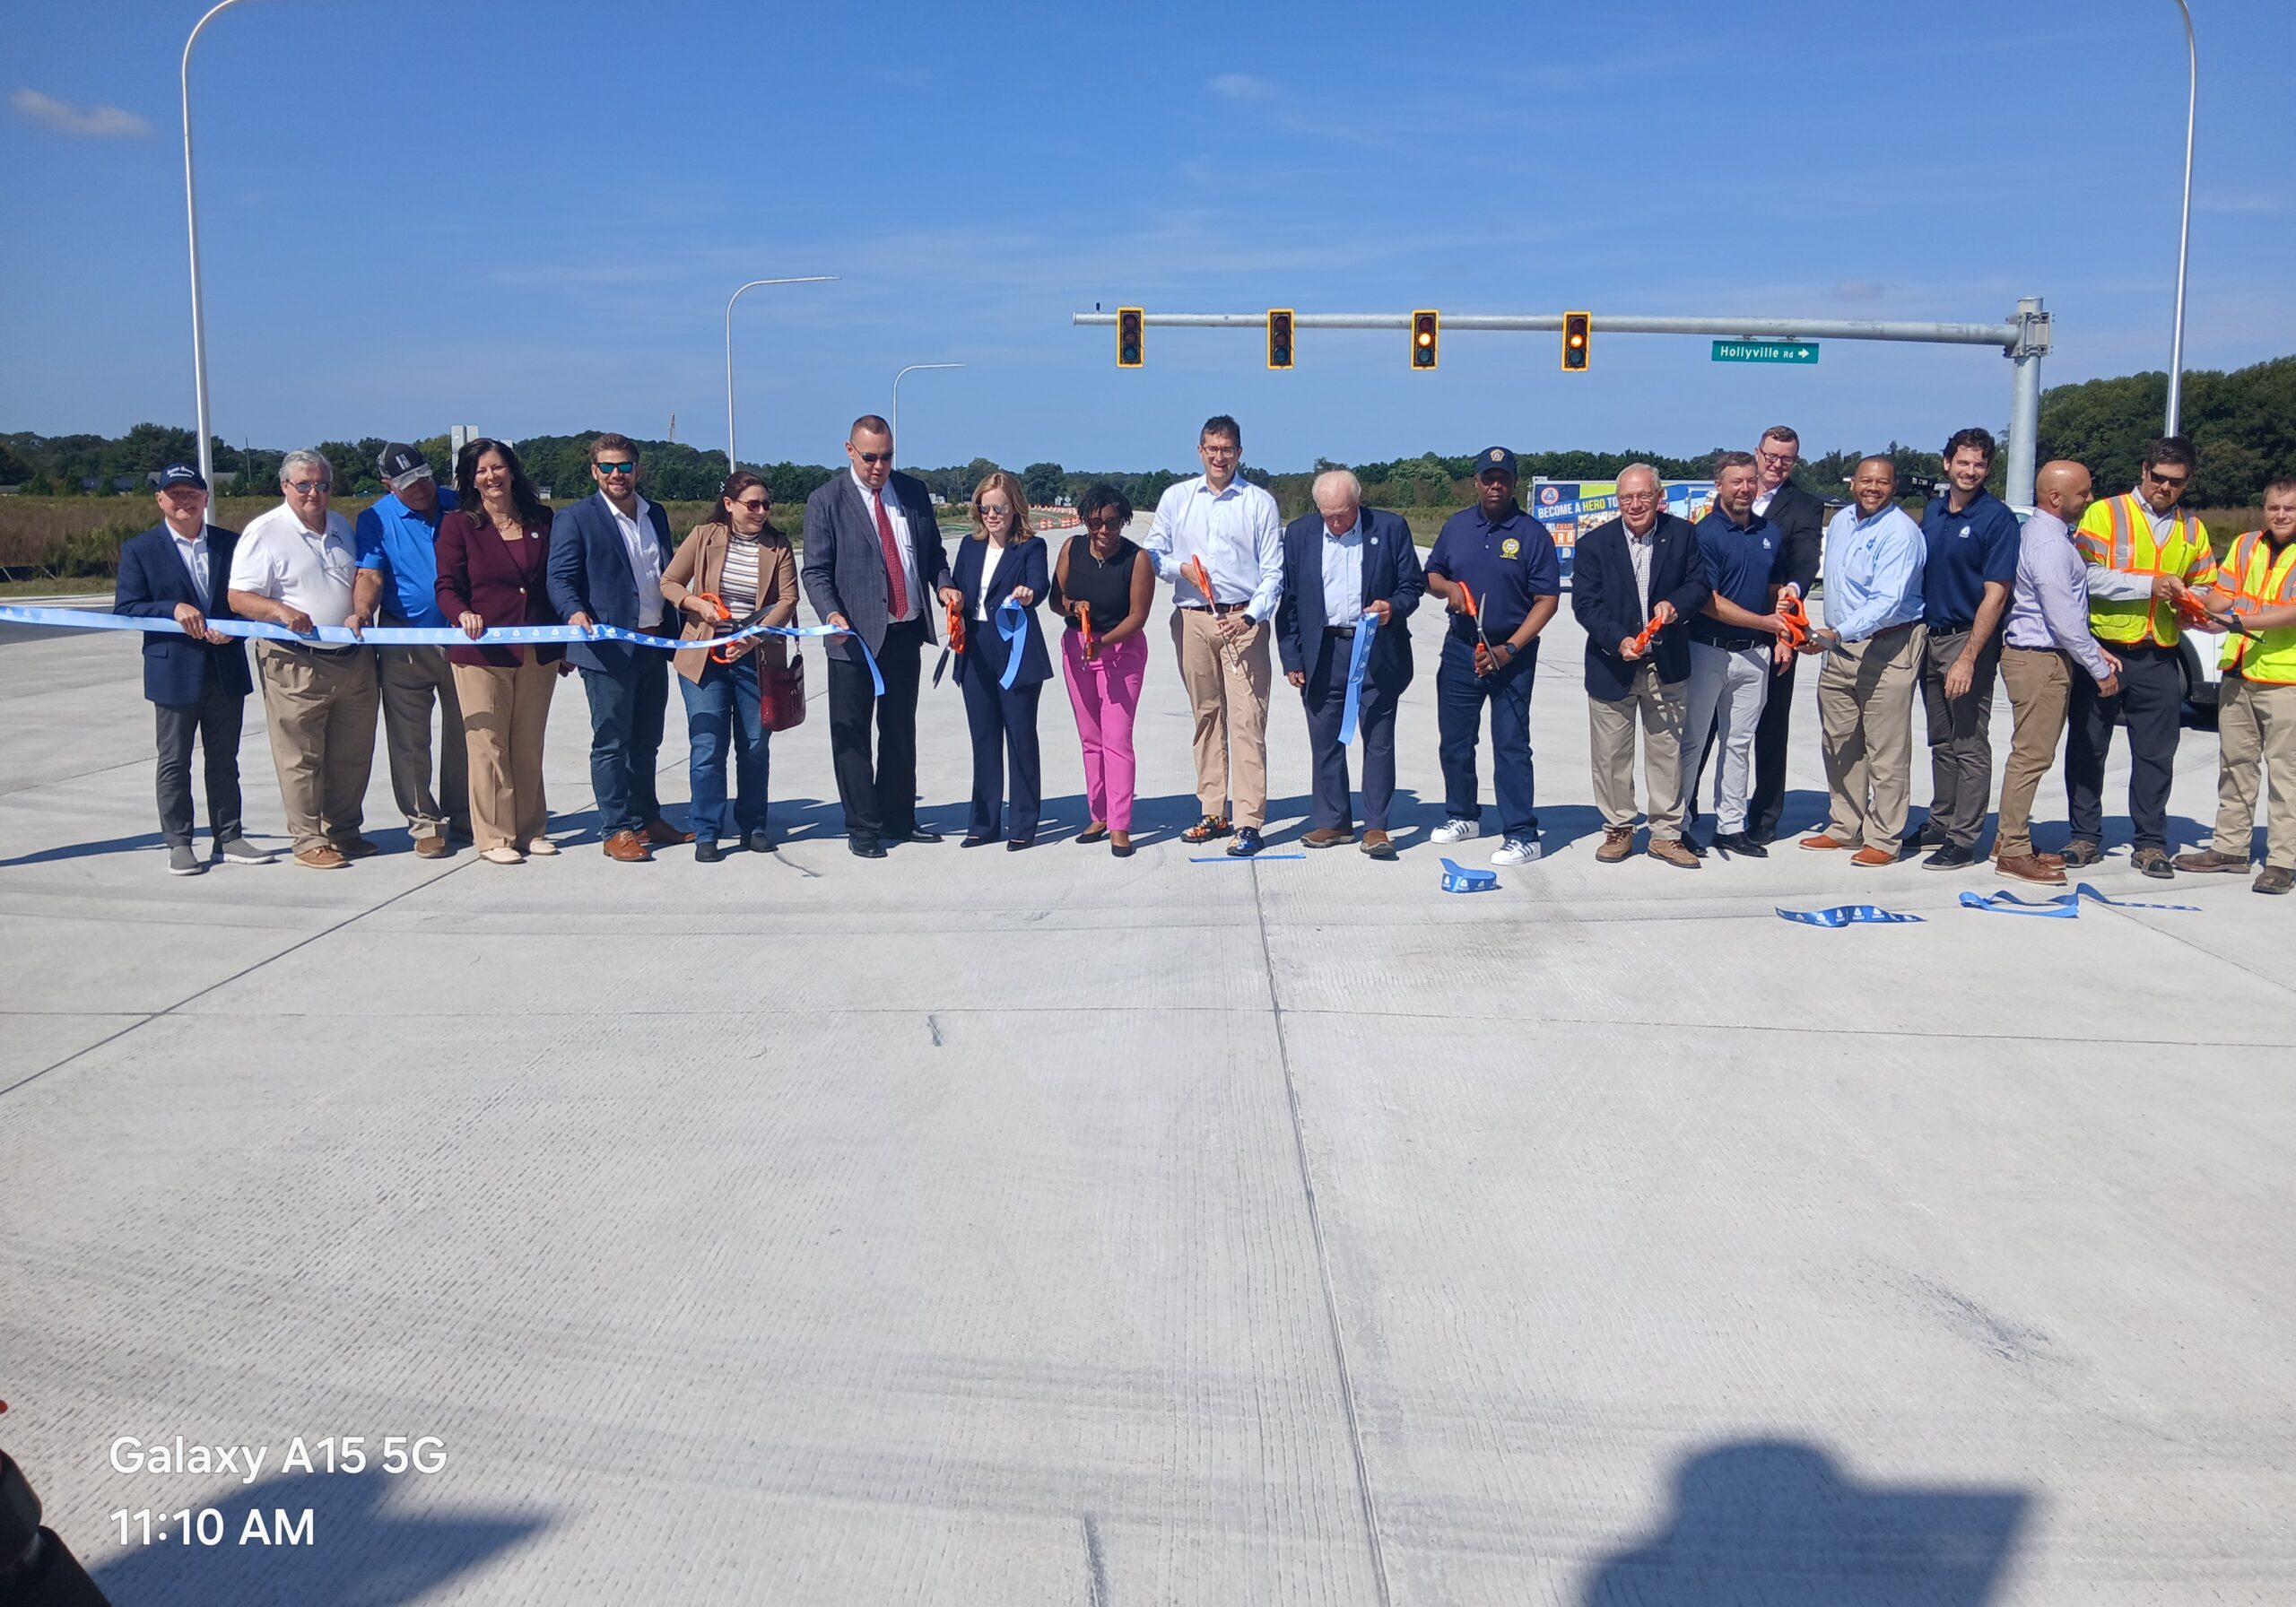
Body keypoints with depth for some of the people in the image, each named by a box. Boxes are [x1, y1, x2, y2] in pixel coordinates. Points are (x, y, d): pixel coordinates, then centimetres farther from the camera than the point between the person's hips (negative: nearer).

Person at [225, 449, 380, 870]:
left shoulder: (341, 527, 15)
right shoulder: (264, 532, -4)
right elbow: (239, 598, -7)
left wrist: (360, 612, 2)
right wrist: (280, 610, -26)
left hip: (353, 659, 6)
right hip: (296, 664, -6)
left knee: (352, 754, 12)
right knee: (302, 758, -1)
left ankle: (345, 831, 25)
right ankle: (309, 840, 8)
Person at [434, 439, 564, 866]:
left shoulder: (541, 521, 10)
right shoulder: (458, 524, 0)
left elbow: (556, 583, 15)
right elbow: (446, 586, -4)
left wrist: (564, 645, 14)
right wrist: (463, 614, -26)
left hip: (538, 652, 3)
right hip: (481, 653, -3)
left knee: (529, 745, 10)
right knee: (487, 744, -3)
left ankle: (531, 829, 21)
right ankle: (494, 837, 5)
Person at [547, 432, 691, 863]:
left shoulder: (656, 515, 14)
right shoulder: (574, 519, -4)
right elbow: (560, 578, -9)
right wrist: (574, 612, -29)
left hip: (653, 646, 6)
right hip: (608, 648, -6)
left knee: (646, 741, 15)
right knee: (611, 743, 0)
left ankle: (647, 818, 26)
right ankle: (618, 830, 7)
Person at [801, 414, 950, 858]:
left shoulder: (913, 492, 8)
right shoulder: (826, 502, -5)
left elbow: (932, 550, 15)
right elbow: (816, 571, -7)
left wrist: (943, 585, -5)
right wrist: (831, 614, -23)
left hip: (906, 632, 5)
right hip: (856, 635, -4)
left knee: (900, 731, 14)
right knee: (852, 735, 1)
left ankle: (898, 820, 26)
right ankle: (862, 829, 11)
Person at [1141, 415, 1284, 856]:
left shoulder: (1260, 503, 4)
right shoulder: (1176, 498, 11)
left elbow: (1273, 571, 1)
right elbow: (1151, 551, 13)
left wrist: (1249, 617, -13)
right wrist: (1180, 567, -8)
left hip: (1243, 620, -3)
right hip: (1192, 619, 3)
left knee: (1246, 718, -9)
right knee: (1206, 716, 8)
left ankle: (1248, 823, -9)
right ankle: (1213, 813, 15)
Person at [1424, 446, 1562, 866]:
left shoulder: (1532, 533, -5)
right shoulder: (1456, 526, 8)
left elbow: (1547, 600, -7)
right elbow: (1431, 575, 18)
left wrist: (1510, 649, -16)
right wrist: (1448, 587, -7)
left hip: (1511, 654, -4)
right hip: (1460, 648, 5)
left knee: (1511, 745, -5)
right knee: (1454, 739, 12)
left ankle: (1521, 835, -1)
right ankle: (1462, 815, 30)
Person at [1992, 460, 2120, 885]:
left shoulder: (2044, 532, 14)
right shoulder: (2049, 543, -18)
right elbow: (2063, 618, -21)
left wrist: (2094, 648, 13)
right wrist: (2099, 668, -13)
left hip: (2040, 655, 11)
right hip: (2039, 660, -11)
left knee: (2030, 753, 16)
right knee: (2031, 755, -7)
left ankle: (2010, 839, 23)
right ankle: (2013, 853, -2)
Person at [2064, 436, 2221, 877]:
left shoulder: (2193, 530, 14)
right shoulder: (2105, 513, -1)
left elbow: (2204, 589, 17)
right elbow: (2087, 576, -13)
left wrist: (2192, 601, -5)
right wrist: (2149, 585, -17)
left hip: (2158, 659, 3)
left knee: (2156, 755, 5)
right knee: (2087, 749, 4)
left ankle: (2150, 843, 14)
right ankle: (2085, 837, 15)